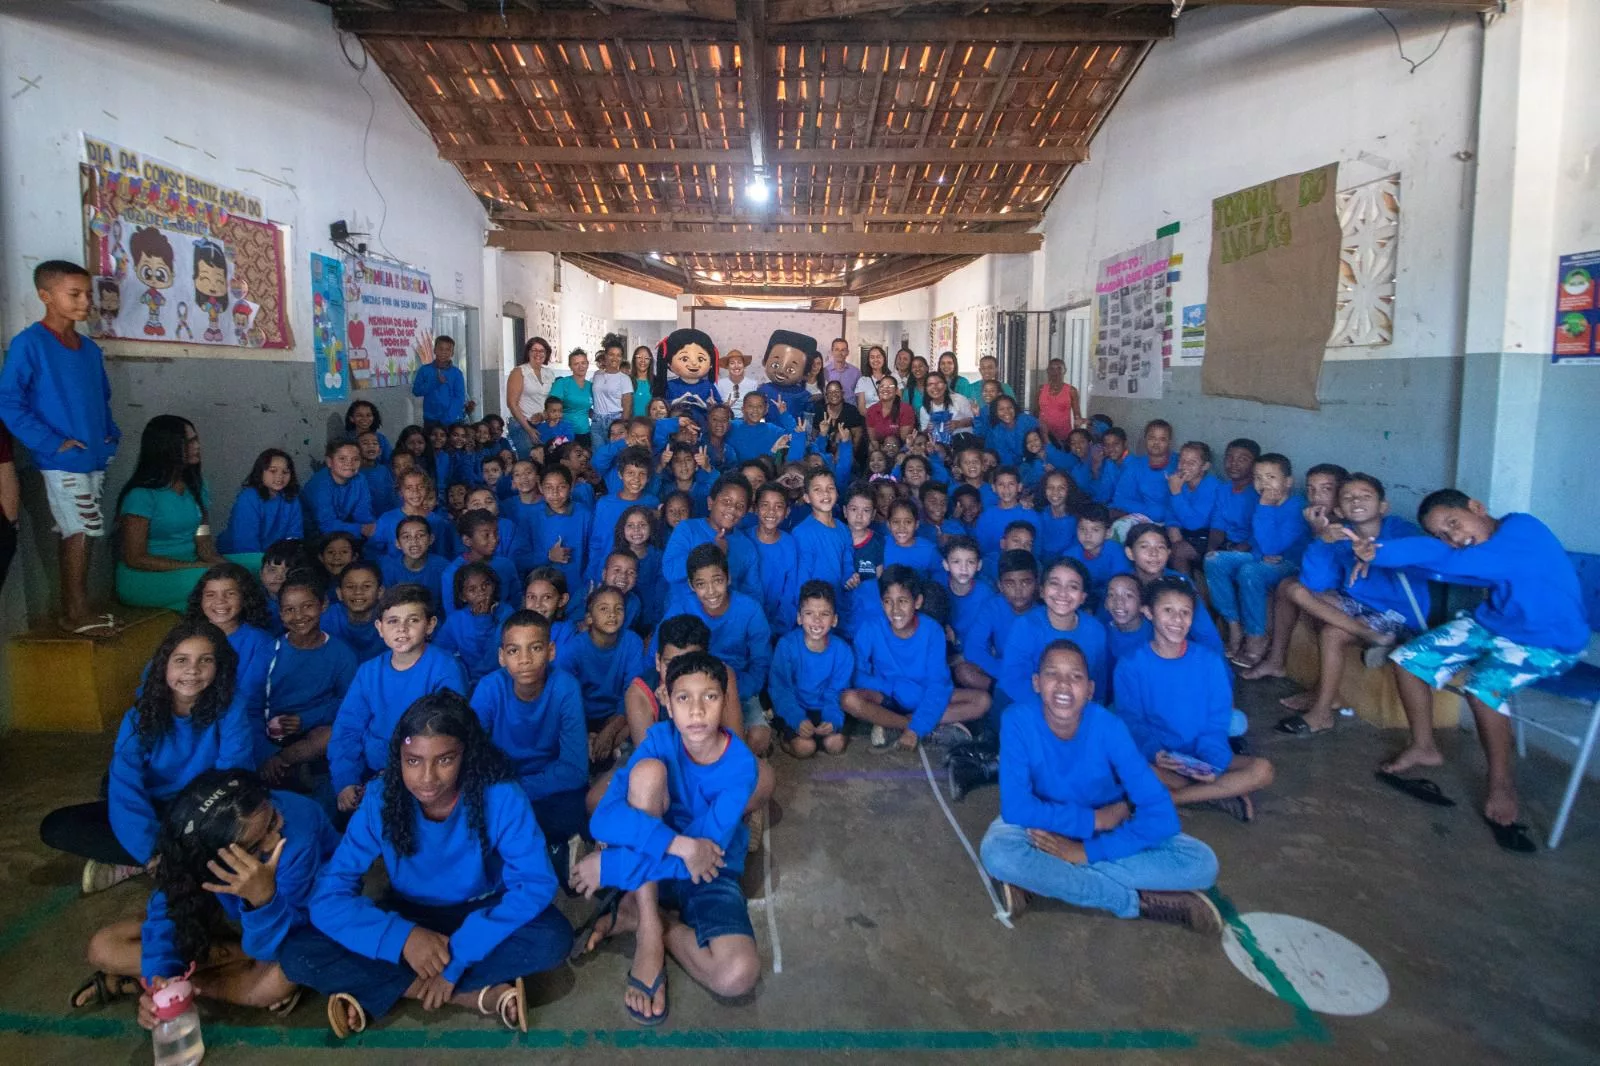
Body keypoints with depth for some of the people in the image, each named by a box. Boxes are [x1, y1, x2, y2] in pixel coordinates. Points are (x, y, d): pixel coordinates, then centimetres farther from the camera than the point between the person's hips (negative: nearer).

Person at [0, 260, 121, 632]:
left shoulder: (90, 348, 11)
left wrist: (112, 434, 8)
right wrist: (52, 443, -17)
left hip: (95, 459, 7)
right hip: (62, 462, -7)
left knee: (77, 535, 12)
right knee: (80, 532, -6)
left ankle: (72, 610, 21)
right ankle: (77, 613, 5)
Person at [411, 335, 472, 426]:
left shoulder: (456, 373, 1)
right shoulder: (424, 370, 4)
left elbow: (459, 397, -5)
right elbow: (416, 391, -1)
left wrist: (448, 418, -17)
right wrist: (434, 383, -16)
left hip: (453, 420, 0)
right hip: (431, 419, 0)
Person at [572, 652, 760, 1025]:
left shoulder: (740, 766, -20)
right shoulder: (660, 739, -15)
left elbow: (708, 848, -27)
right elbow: (604, 819, -26)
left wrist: (610, 866, -27)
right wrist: (680, 845, -38)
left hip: (710, 875, -1)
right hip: (651, 860, 1)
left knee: (738, 975, -31)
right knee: (649, 768, -28)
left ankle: (633, 914, -5)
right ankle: (650, 930, -19)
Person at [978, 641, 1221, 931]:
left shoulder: (1108, 727, -24)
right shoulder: (1018, 720, -25)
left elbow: (1161, 816, -26)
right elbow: (1015, 807, -26)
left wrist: (1086, 851, -30)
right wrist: (1095, 819, -24)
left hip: (1109, 827, 1)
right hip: (1046, 824, -1)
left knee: (1202, 864, -22)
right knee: (997, 853, -35)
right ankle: (1139, 901, -22)